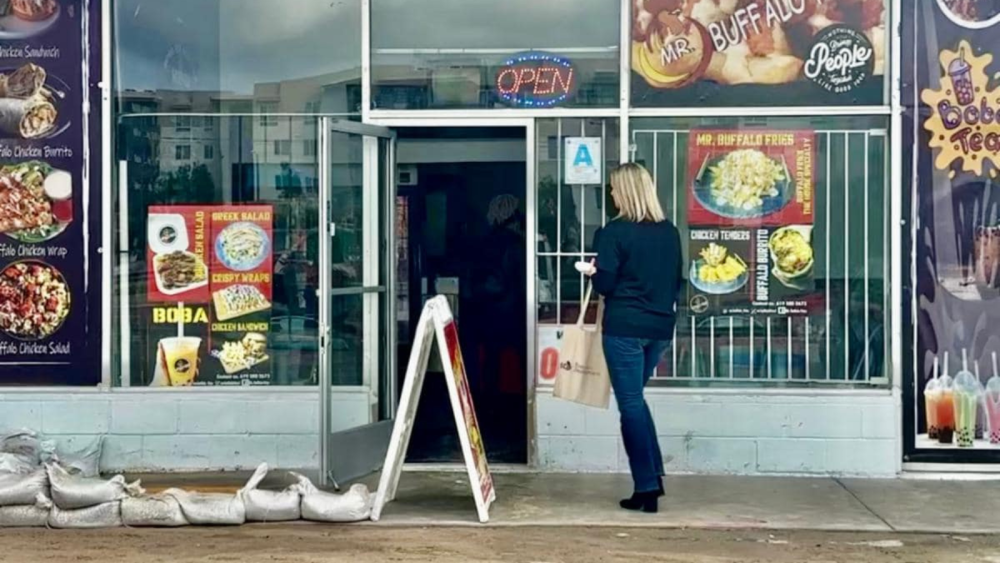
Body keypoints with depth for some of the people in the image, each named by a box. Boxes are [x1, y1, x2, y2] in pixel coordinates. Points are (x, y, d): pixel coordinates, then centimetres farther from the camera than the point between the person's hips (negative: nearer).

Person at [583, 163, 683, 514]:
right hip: (660, 327, 6)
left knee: (631, 404, 0)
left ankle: (646, 488, -1)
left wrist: (592, 272, 8)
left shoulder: (614, 232, -11)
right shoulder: (670, 233, 7)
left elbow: (605, 284, -12)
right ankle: (653, 477, 16)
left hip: (625, 328, -6)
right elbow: (677, 281, 13)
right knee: (635, 399, 20)